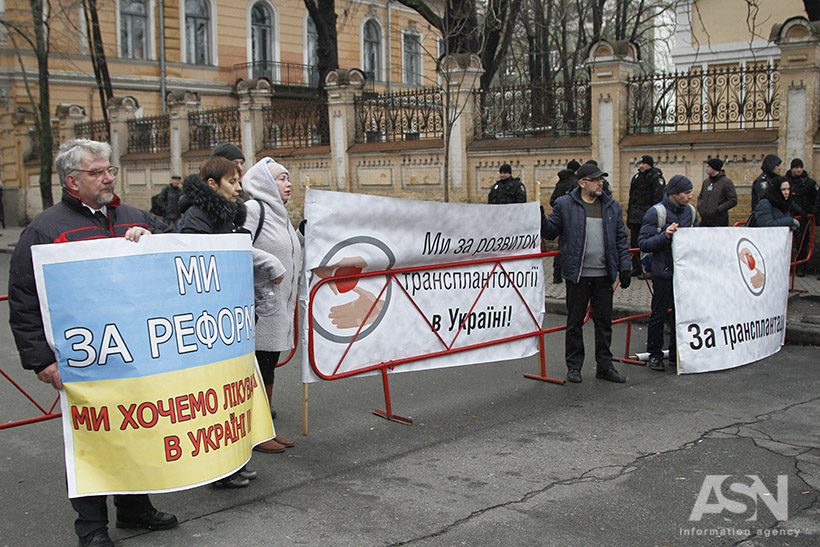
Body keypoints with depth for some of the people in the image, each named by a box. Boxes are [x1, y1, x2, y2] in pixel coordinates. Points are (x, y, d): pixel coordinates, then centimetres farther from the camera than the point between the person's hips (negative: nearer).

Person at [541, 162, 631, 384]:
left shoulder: (612, 207, 10)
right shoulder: (564, 205, 0)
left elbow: (621, 239, 12)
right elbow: (551, 232, 4)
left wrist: (624, 268, 6)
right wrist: (541, 219, -16)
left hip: (604, 275, 3)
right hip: (577, 275, -3)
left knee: (604, 322, 9)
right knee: (574, 322, 5)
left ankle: (604, 366, 20)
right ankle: (574, 366, 17)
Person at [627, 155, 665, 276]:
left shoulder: (656, 177, -6)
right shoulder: (636, 177, 16)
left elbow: (658, 198, -13)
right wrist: (629, 213, 19)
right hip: (635, 215, 7)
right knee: (634, 242, 9)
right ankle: (636, 268, 17)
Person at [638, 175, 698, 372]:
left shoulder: (691, 212, 8)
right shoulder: (656, 213, -10)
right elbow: (643, 243, -13)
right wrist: (665, 236, -25)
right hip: (663, 272, -5)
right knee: (659, 314, 2)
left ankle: (676, 353, 23)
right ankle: (655, 354, 14)